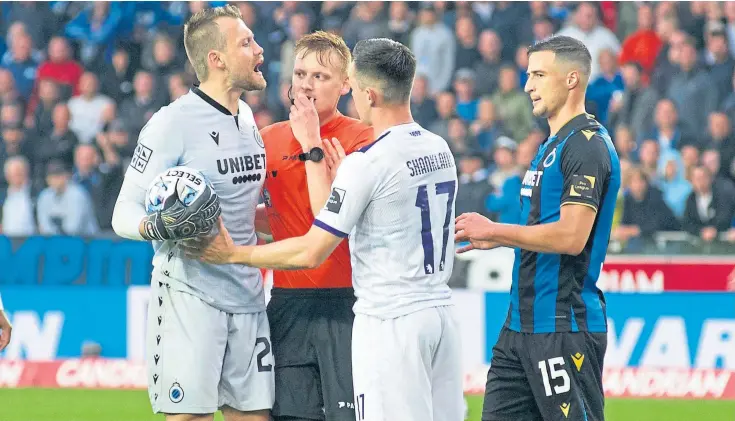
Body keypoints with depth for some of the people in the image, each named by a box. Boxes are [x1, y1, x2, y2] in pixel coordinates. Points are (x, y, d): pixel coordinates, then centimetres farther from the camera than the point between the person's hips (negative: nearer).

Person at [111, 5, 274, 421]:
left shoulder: (246, 118, 13)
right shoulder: (174, 122, -10)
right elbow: (125, 213, -10)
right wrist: (158, 227, -30)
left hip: (248, 297, 7)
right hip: (190, 296, -7)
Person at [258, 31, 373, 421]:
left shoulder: (361, 139, -4)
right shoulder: (270, 138, 11)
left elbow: (328, 216, -14)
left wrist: (312, 145, -13)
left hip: (345, 301, -4)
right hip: (288, 300, 4)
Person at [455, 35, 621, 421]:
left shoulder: (587, 146, -14)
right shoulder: (551, 145, 18)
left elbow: (571, 237, -23)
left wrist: (493, 230, -15)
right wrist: (496, 239, 15)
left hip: (564, 327, -10)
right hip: (524, 324, 10)